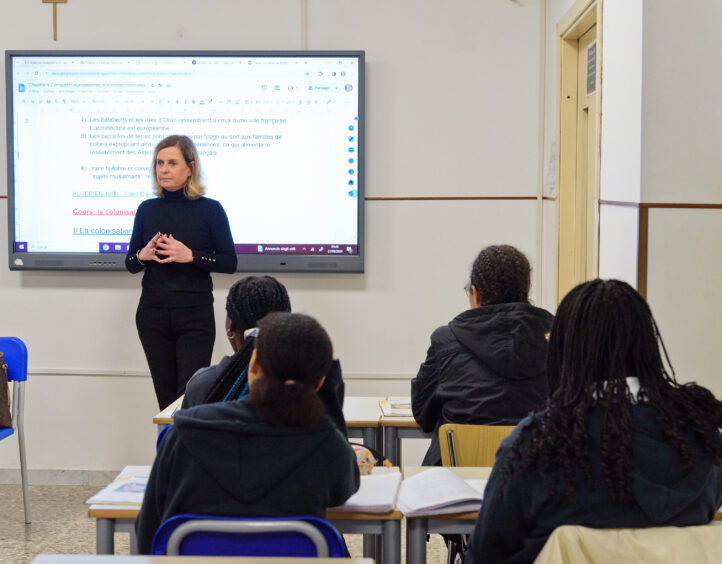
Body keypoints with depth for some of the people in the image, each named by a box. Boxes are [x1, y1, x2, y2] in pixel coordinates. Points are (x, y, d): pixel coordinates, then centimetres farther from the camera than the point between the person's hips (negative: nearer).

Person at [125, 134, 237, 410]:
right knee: (166, 395, 7)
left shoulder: (210, 209, -2)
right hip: (153, 315, 3)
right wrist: (142, 255, -9)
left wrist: (190, 255, -17)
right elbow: (130, 264, 13)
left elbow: (230, 263, -4)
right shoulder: (147, 209, 7)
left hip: (195, 316, -3)